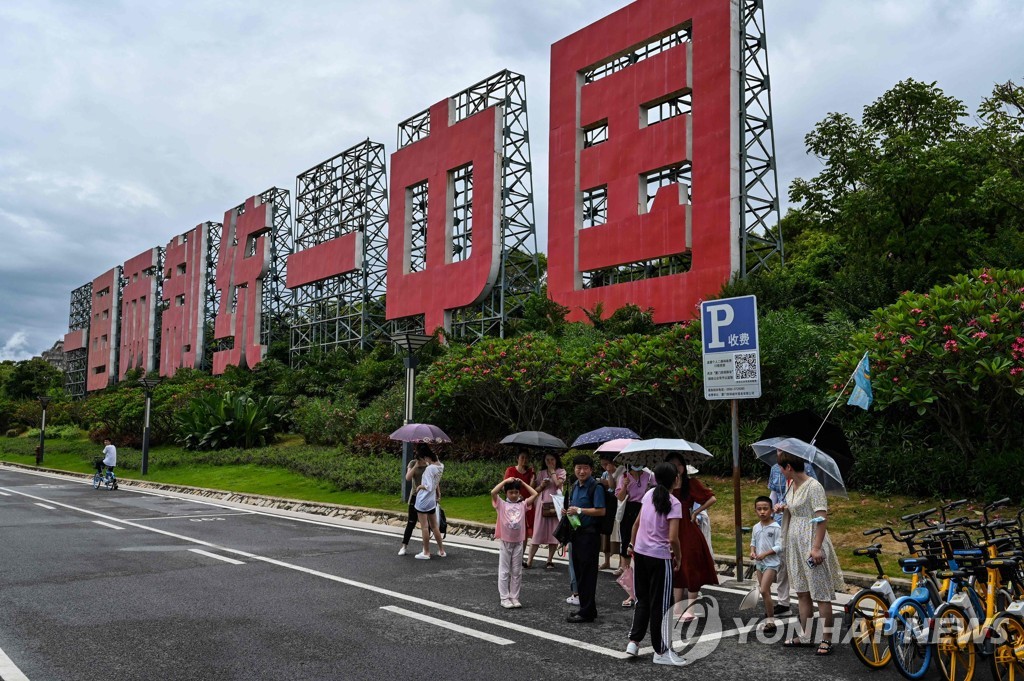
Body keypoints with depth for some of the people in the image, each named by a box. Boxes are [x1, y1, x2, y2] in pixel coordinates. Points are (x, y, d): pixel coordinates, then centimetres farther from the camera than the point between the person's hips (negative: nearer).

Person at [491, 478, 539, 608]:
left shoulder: (523, 505, 4)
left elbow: (535, 494, 0)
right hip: (505, 543, -3)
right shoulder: (501, 504, -3)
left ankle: (514, 597, 18)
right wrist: (505, 481, -12)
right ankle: (504, 598, 10)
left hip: (518, 543, 3)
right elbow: (493, 492, -18)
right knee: (504, 571, 4)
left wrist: (522, 482, 4)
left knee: (517, 572, 9)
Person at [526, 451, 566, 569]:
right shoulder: (541, 474, 13)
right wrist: (542, 485, -6)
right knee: (538, 532, -2)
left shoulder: (561, 471, 5)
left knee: (553, 533, 0)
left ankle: (550, 560, 10)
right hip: (542, 504, 2)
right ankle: (529, 560, -1)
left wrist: (552, 471, -5)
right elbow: (536, 490, 13)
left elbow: (558, 483, -14)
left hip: (555, 504, -2)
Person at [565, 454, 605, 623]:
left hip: (590, 534, -8)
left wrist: (579, 510, -17)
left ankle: (587, 612, 3)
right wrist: (568, 511, 4)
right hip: (577, 532, 8)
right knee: (578, 571, 13)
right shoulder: (575, 486, 13)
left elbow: (601, 511, -19)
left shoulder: (596, 487, -12)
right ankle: (584, 607, 24)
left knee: (587, 572, -3)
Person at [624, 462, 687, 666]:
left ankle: (633, 641, 17)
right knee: (660, 604, 4)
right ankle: (662, 652, 12)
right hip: (659, 558, -6)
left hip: (640, 553, 6)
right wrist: (677, 557, -5)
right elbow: (673, 538, -21)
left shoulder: (649, 494, 3)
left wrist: (631, 544, 22)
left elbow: (636, 523, 11)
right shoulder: (674, 503, -15)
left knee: (643, 599, 19)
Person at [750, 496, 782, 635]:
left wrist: (765, 554, -23)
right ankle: (769, 615, 30)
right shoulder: (756, 527, 6)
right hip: (759, 562, 7)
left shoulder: (776, 528, -13)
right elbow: (753, 542, 14)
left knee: (764, 590, -14)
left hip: (771, 562, -7)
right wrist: (752, 552, -6)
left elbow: (779, 547, -15)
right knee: (765, 592, 16)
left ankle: (770, 621, -6)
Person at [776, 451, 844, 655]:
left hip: (811, 544, -9)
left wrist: (816, 548, -25)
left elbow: (822, 518, -20)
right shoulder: (791, 485, 9)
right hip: (795, 544, 9)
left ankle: (826, 640, 7)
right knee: (802, 592, 14)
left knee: (821, 594, -1)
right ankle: (804, 635, 23)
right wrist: (784, 508, 3)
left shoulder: (813, 487, -16)